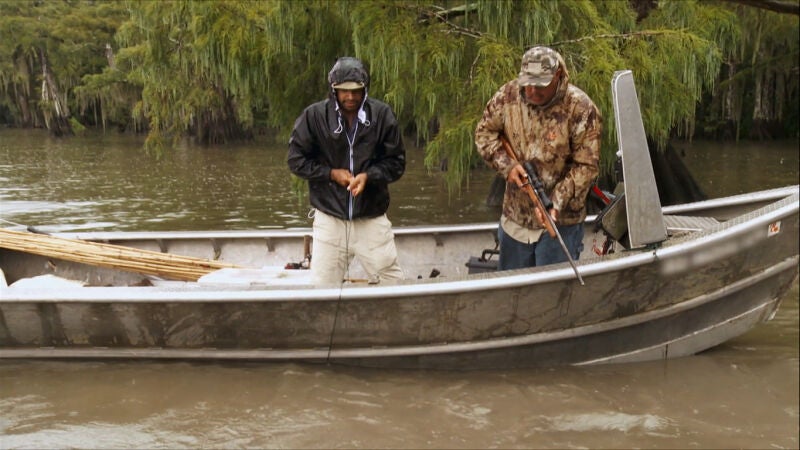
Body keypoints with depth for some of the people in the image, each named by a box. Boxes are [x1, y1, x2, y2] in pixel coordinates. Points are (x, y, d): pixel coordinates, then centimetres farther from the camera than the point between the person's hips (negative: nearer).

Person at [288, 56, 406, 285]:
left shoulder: (382, 114, -4)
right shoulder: (314, 116, -6)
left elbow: (396, 162, 2)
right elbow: (296, 160, 2)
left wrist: (368, 175, -16)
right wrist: (331, 173, -10)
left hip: (371, 218, 0)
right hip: (329, 218, 0)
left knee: (393, 283, 3)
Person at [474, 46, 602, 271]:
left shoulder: (580, 109, -18)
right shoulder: (509, 94, -7)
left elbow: (586, 167, -15)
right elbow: (484, 132, 4)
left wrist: (557, 204, -24)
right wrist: (507, 165, -12)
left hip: (560, 221, -4)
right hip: (514, 217, 4)